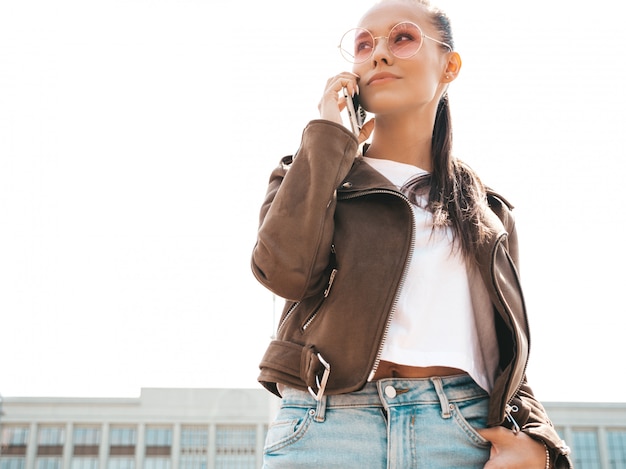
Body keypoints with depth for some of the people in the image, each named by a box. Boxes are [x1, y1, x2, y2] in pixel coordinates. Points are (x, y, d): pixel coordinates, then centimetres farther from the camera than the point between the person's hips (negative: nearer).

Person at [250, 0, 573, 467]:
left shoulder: (488, 211, 18)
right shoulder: (311, 174, 12)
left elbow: (505, 351, 17)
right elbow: (285, 270, -9)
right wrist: (329, 137, -1)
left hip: (464, 429, 2)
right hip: (328, 424, -2)